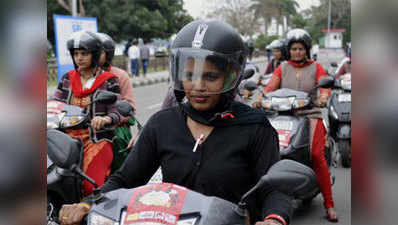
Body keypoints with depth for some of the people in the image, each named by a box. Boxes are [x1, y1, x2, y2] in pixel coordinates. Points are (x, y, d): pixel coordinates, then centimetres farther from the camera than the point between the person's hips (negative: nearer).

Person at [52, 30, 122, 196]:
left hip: (97, 139, -4)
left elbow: (116, 112, -5)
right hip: (69, 137, 4)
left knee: (91, 186, -23)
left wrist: (104, 119, -28)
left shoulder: (108, 80, 3)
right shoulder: (67, 79, 17)